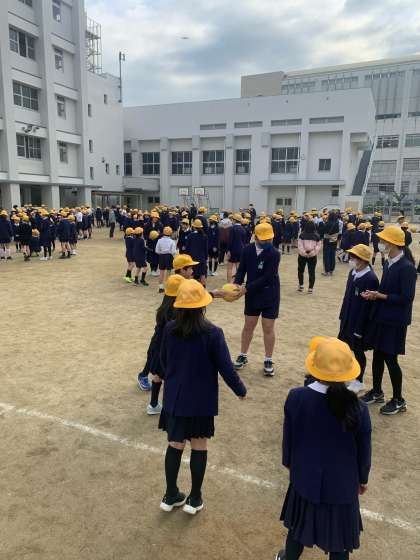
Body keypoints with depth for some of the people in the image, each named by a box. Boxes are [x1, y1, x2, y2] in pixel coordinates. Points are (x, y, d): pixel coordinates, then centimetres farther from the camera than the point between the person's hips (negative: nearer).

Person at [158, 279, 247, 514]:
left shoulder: (170, 329, -7)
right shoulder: (213, 333, -19)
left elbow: (164, 360, 7)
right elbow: (226, 368, -13)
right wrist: (241, 390, 4)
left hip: (174, 398, 3)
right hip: (202, 401, -3)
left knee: (175, 445, 16)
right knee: (199, 447, 13)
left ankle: (171, 496, 32)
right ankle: (195, 499, 27)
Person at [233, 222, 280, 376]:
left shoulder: (274, 253, -17)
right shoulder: (247, 250, -5)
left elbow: (266, 278, -22)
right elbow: (241, 270, -2)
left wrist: (246, 288, -23)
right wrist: (237, 285, -21)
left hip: (269, 296, -3)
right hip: (252, 294, 3)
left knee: (268, 328, 4)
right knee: (248, 326, 12)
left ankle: (268, 360, 19)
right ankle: (243, 356, 28)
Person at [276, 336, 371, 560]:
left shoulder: (296, 398, -22)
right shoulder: (358, 409, -25)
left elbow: (288, 436, -7)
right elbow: (364, 450, -9)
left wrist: (288, 462, 13)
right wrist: (362, 479, 10)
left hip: (304, 480, 2)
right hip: (342, 486, -1)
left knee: (298, 525, 28)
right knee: (338, 541, 22)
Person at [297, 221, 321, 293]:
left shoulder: (302, 235, -9)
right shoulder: (317, 236, -3)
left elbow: (300, 245, -13)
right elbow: (318, 246, -3)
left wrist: (304, 253, -9)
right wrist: (313, 253, -4)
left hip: (302, 255, -1)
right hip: (313, 256, 1)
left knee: (300, 270, 17)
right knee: (312, 272, 6)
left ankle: (301, 285, 17)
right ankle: (311, 288, 7)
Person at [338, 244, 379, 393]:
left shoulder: (371, 279, -23)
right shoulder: (353, 272, 1)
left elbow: (367, 306, -21)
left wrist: (359, 329, -18)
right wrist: (342, 316, 13)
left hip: (359, 323, -8)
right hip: (347, 320, 8)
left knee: (358, 352, 8)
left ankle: (359, 382, 28)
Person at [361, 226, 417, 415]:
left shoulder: (407, 267, -19)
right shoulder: (388, 263, 5)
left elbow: (406, 298, -21)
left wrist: (380, 296, -18)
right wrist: (374, 294, -5)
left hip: (394, 321, -7)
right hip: (381, 317, 8)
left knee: (390, 358, 2)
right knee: (377, 355, 15)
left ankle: (399, 401, 21)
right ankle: (377, 392, 33)